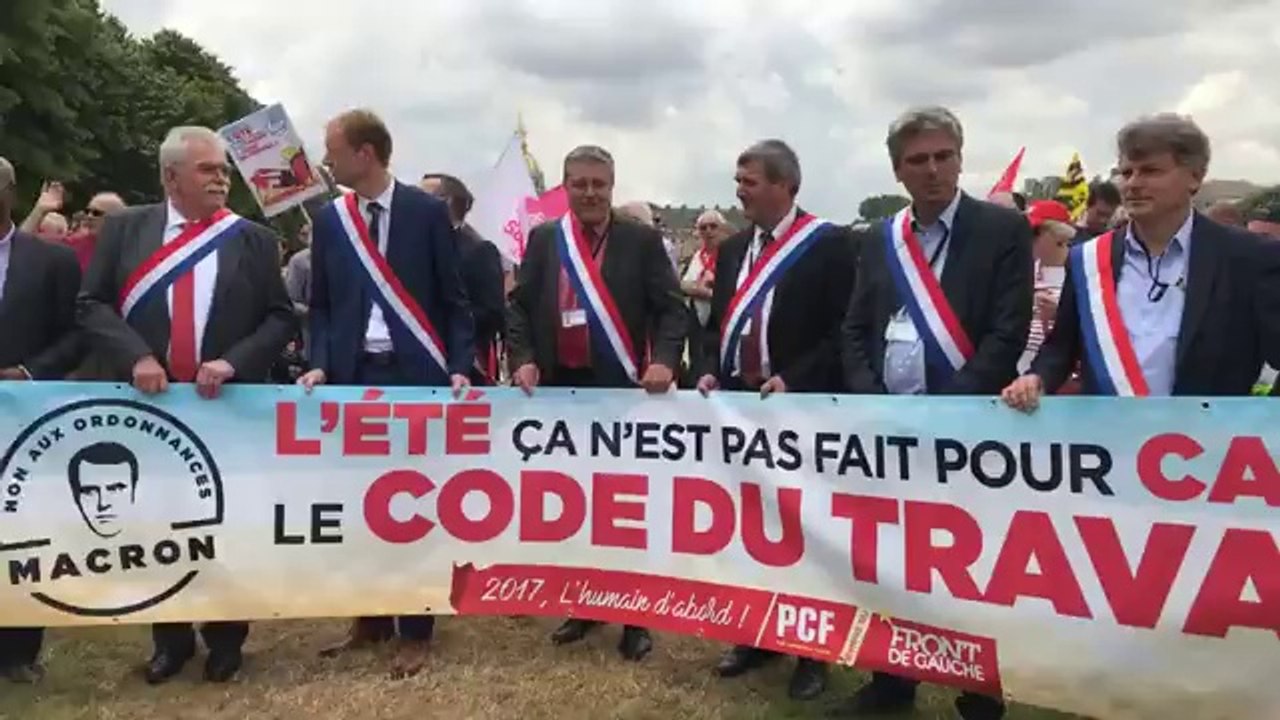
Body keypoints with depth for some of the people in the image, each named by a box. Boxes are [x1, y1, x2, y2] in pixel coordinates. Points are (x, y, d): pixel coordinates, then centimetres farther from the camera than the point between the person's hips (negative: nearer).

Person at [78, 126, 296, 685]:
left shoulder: (253, 239, 2)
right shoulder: (125, 228, 4)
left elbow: (280, 318, 0)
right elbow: (92, 304, 1)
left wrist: (234, 361, -15)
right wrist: (135, 356, -14)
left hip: (228, 403, -1)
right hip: (148, 402, 1)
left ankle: (225, 638, 27)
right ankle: (170, 637, 31)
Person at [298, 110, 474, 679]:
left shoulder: (426, 211, -3)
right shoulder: (329, 219, 7)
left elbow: (453, 299, -2)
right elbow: (321, 303, 11)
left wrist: (459, 369, -10)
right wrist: (320, 364, -4)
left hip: (415, 373, -3)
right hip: (354, 374, 4)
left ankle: (415, 630, 17)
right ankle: (371, 617, 27)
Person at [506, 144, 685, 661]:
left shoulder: (642, 241, 1)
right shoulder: (542, 240, 8)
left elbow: (670, 308, -2)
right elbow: (518, 305, 8)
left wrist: (664, 360, -18)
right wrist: (522, 359, -7)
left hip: (622, 388, -3)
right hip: (560, 386, 3)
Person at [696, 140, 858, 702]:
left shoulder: (829, 243, -7)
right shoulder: (733, 249, 13)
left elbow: (843, 331, -12)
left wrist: (791, 381, -19)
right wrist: (711, 372, 0)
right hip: (737, 402, 6)